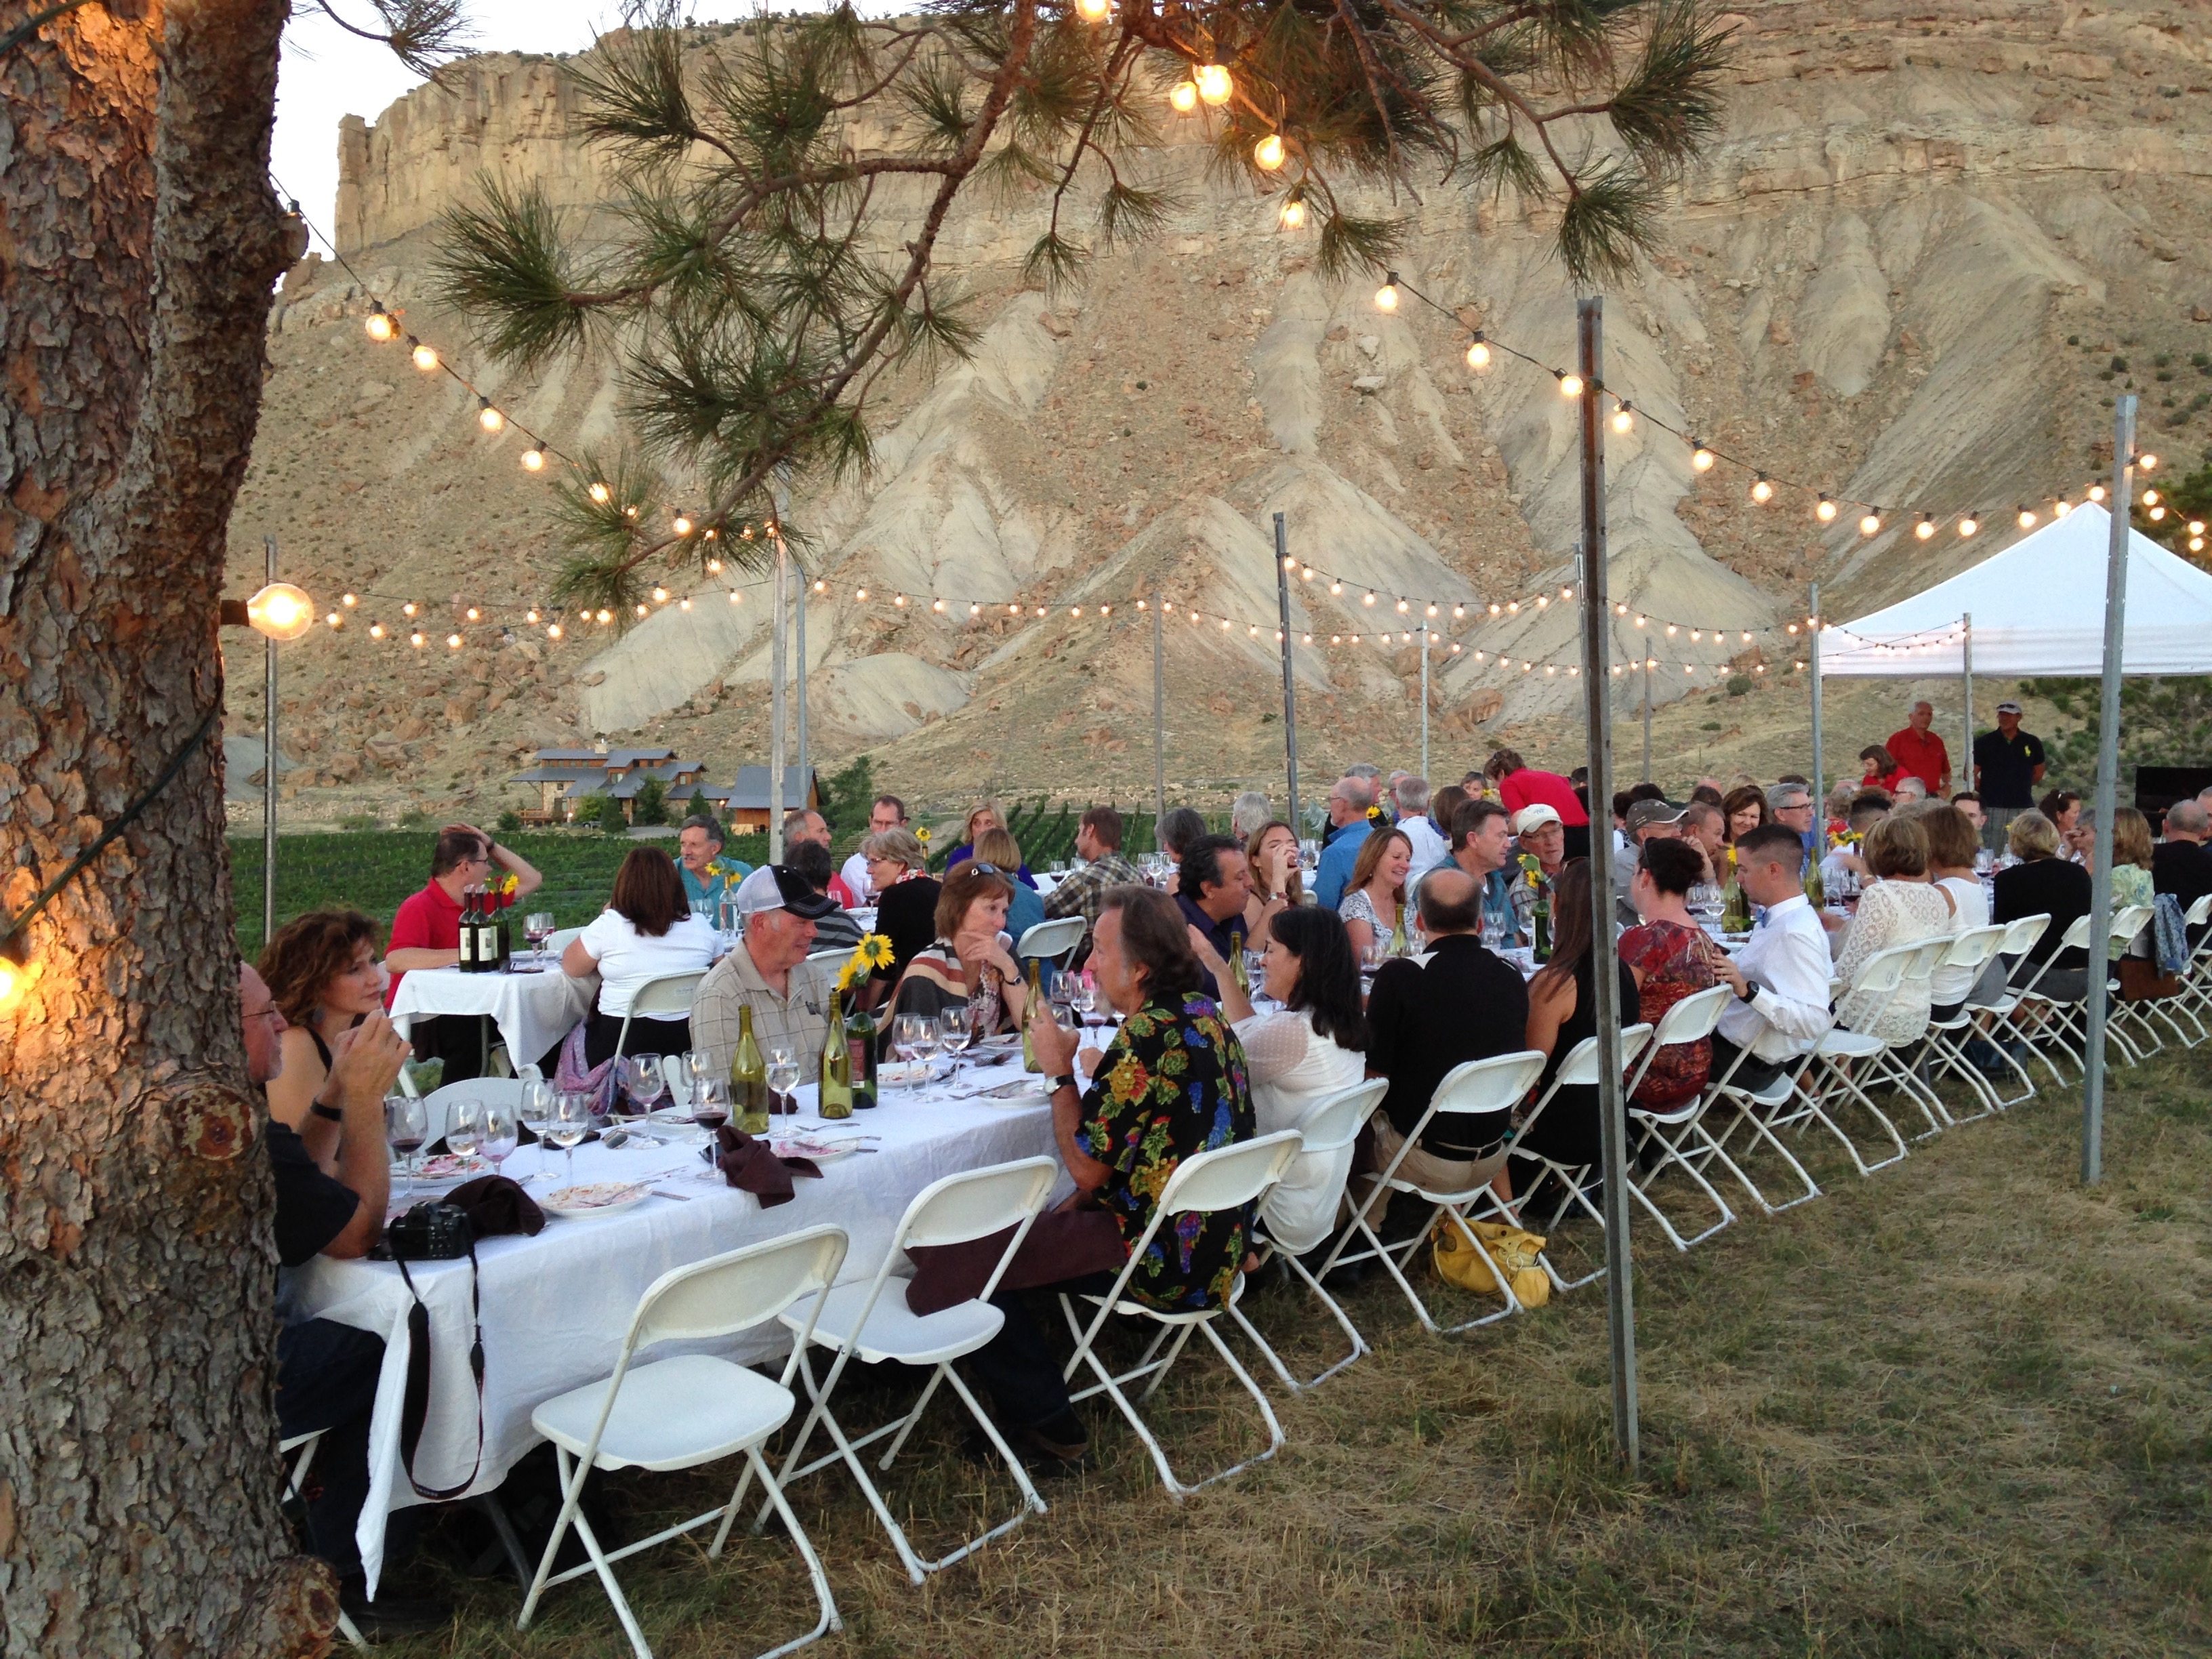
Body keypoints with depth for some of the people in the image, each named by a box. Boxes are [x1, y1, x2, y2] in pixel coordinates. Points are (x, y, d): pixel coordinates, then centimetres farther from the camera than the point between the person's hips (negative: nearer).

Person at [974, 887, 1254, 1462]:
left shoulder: (1144, 1041, -24)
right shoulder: (1207, 1016, 4)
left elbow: (1087, 1170, -19)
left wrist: (1060, 1072, -9)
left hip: (1163, 1265, -9)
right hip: (1218, 1247, 9)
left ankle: (1044, 1420, 4)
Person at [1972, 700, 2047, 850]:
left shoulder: (2032, 743, 8)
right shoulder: (1984, 742, 2)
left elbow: (2038, 773, 20)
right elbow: (1971, 773, 4)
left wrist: (2021, 786, 12)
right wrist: (1986, 791, 0)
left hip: (2023, 808, 2)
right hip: (1993, 808, -2)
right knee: (1991, 853, -4)